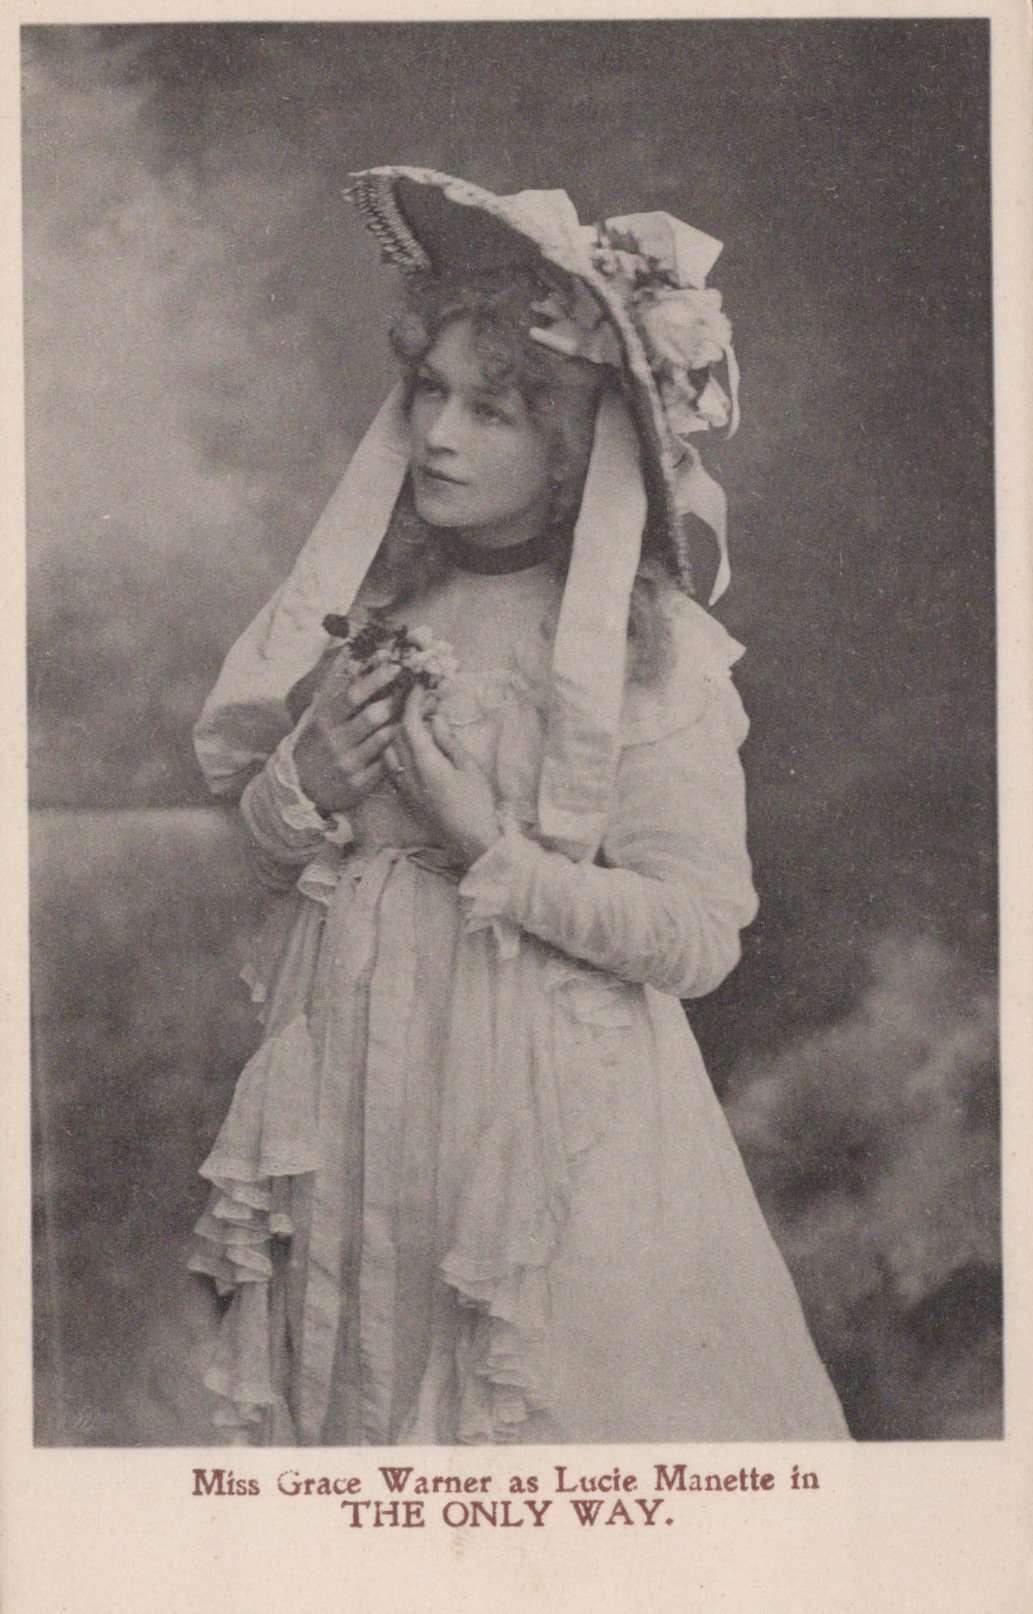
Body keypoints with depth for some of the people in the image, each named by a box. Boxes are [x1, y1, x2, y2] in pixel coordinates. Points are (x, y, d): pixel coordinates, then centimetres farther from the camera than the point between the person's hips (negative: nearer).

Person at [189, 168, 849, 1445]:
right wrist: (309, 782, -12)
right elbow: (261, 841, 9)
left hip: (549, 1115, -4)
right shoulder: (368, 601, 1)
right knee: (350, 1402, 18)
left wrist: (488, 846, -21)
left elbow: (697, 938, -16)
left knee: (547, 1411, 10)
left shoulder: (655, 651, -13)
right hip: (354, 1084, 5)